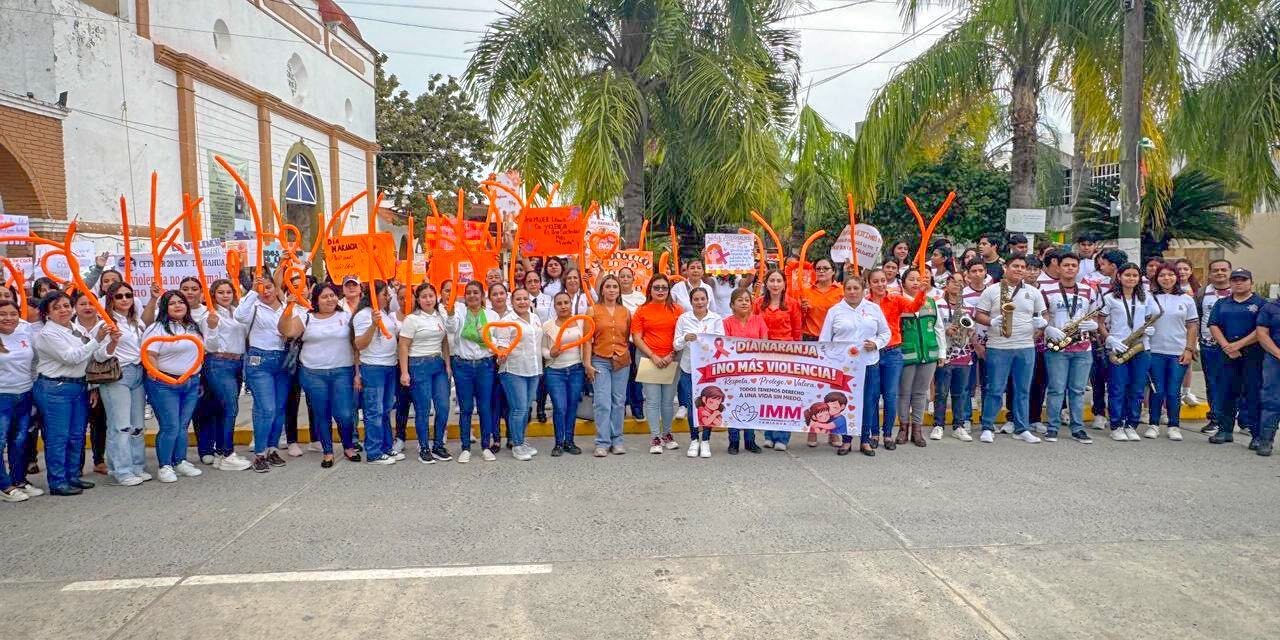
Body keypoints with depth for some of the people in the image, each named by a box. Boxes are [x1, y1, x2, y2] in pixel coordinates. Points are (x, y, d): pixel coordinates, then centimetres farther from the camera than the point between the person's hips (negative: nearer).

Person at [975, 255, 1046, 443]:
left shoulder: (1033, 292, 11)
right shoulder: (991, 291, 1)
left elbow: (1042, 315, 16)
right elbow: (980, 315, 1)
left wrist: (1042, 322, -7)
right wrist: (991, 322, -19)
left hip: (1026, 348, 4)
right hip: (998, 348, -3)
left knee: (1023, 390, 8)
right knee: (995, 390, -1)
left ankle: (1022, 429, 17)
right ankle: (987, 428, 7)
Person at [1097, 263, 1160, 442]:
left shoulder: (1146, 298, 12)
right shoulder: (1110, 298, 2)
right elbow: (1100, 324, 1)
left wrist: (1151, 329, -5)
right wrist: (1110, 339, -13)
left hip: (1141, 348, 3)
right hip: (1117, 349, -3)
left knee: (1137, 390, 5)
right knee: (1118, 389, -1)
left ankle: (1131, 426, 14)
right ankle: (1116, 427, 6)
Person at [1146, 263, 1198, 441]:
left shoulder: (1186, 299, 6)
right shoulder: (1150, 298, 3)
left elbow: (1193, 326, 6)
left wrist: (1189, 349, -1)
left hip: (1179, 353, 1)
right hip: (1155, 351, -1)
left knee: (1174, 392, 4)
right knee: (1157, 391, 3)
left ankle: (1174, 426, 14)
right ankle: (1153, 424, 13)